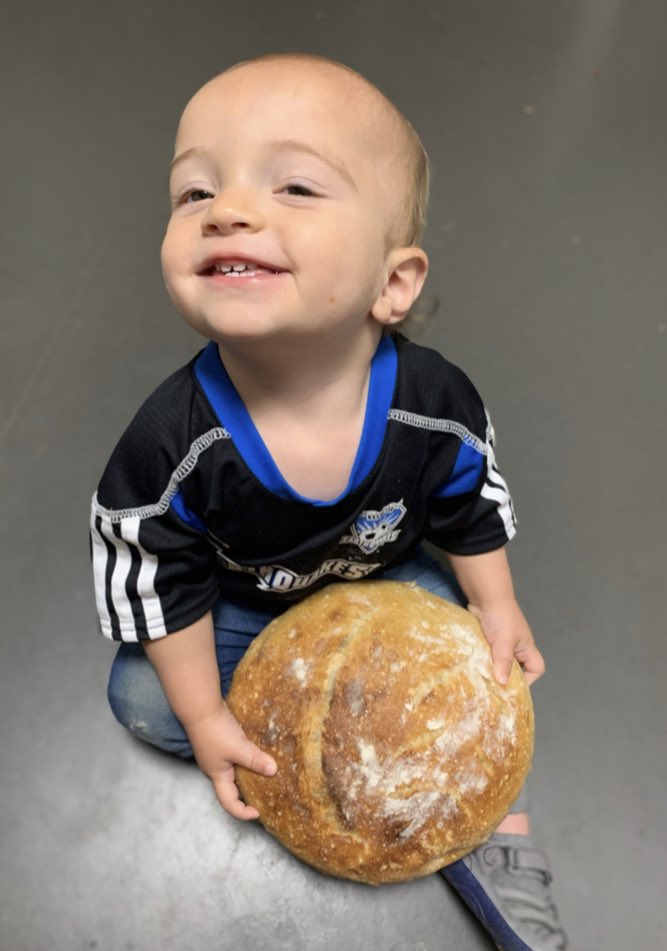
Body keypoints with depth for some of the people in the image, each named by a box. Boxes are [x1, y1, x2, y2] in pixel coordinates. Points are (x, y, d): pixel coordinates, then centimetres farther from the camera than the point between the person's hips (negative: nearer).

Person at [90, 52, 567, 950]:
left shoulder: (434, 403, -31)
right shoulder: (171, 442, -36)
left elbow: (471, 510, -9)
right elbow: (161, 582, -20)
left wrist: (497, 610, 0)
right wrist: (206, 715, -12)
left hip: (388, 575, 1)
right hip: (240, 600, 0)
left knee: (483, 658, -4)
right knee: (142, 697, -8)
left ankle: (497, 834, 18)